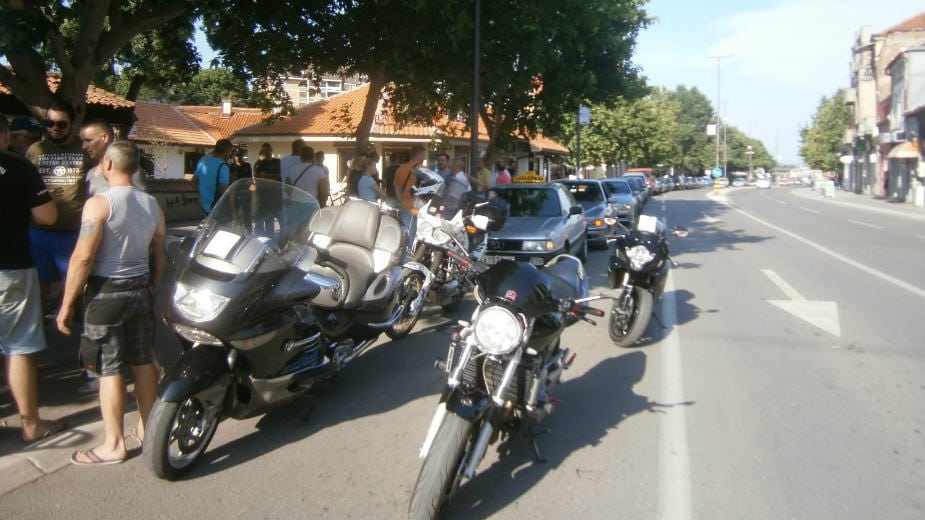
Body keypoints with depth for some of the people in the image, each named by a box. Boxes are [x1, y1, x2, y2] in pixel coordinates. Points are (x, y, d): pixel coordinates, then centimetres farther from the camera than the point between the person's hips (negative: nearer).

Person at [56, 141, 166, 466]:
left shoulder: (99, 203, -14)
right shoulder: (152, 204, 6)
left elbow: (83, 258, -18)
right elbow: (160, 256, 11)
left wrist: (67, 304, -11)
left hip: (106, 292, -6)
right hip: (141, 288, 6)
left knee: (109, 370, 1)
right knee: (143, 362, 14)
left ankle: (114, 445, 9)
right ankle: (146, 427, 27)